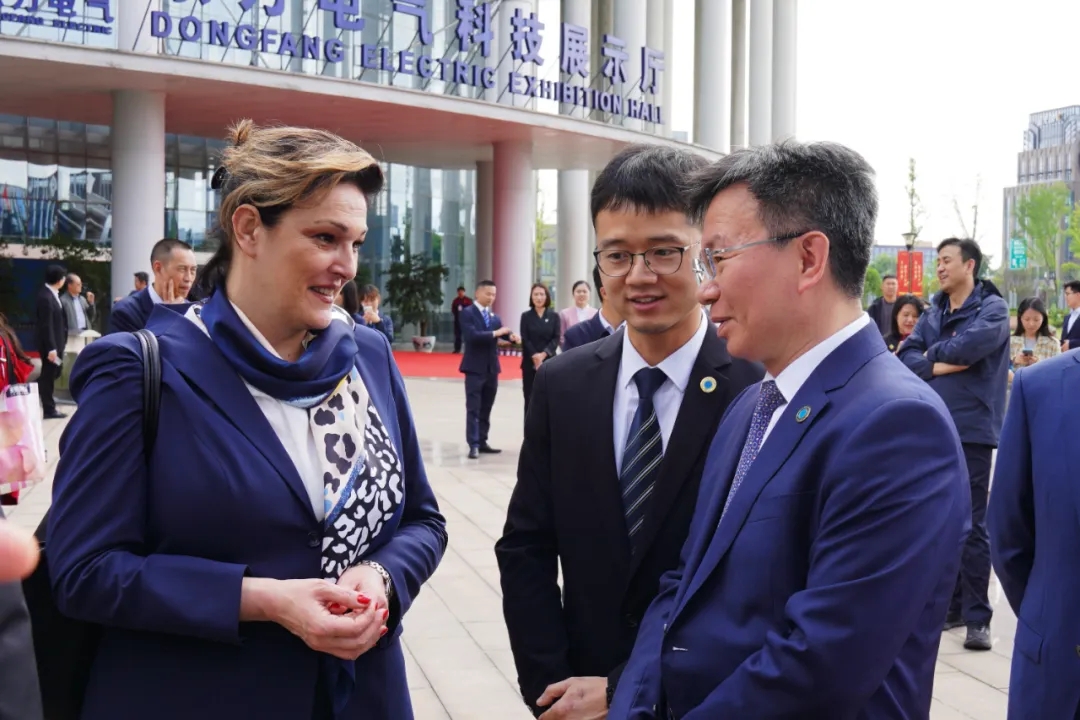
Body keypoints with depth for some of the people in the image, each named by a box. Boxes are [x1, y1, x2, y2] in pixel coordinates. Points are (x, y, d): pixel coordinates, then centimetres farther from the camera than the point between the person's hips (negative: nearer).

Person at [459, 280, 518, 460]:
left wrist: (511, 336, -19)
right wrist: (495, 333, -23)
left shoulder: (494, 316, 14)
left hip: (492, 368, 6)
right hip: (475, 368, -6)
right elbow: (471, 335, -20)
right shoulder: (468, 313, -7)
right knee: (474, 408, -5)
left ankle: (482, 442, 16)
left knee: (486, 408, 10)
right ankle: (473, 445, -6)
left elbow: (502, 334, 3)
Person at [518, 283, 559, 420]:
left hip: (549, 362, 0)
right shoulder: (526, 316, 4)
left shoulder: (554, 316, 4)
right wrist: (534, 356, -15)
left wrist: (544, 354, -15)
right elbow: (525, 340, -2)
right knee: (530, 399, 2)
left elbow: (556, 338, -2)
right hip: (530, 363, 0)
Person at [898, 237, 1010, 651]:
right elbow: (907, 357, 5)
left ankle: (977, 617, 0)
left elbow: (970, 345, -20)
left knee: (971, 526, -5)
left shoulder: (992, 308, -3)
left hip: (971, 430, -6)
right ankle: (951, 605, 22)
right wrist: (940, 365, -13)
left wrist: (933, 353, -2)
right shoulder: (933, 314, 14)